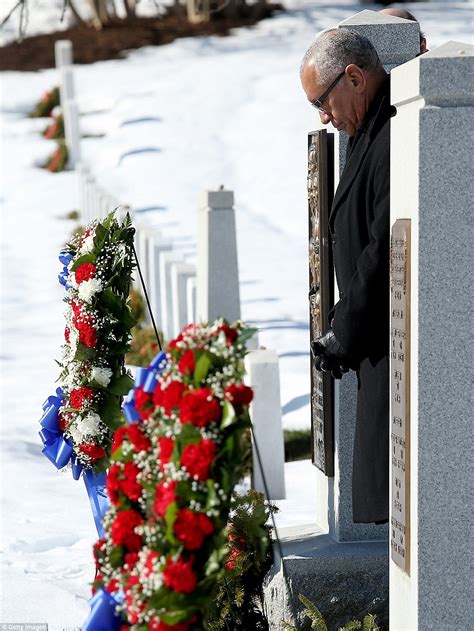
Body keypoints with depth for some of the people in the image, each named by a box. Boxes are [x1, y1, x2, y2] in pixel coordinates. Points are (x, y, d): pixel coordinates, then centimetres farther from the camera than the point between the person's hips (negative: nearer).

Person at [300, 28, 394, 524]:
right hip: (378, 342, 10)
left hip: (395, 345, -10)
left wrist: (343, 335, -13)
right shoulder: (370, 134, 16)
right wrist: (343, 328, 13)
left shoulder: (396, 140, -18)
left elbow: (385, 252, -21)